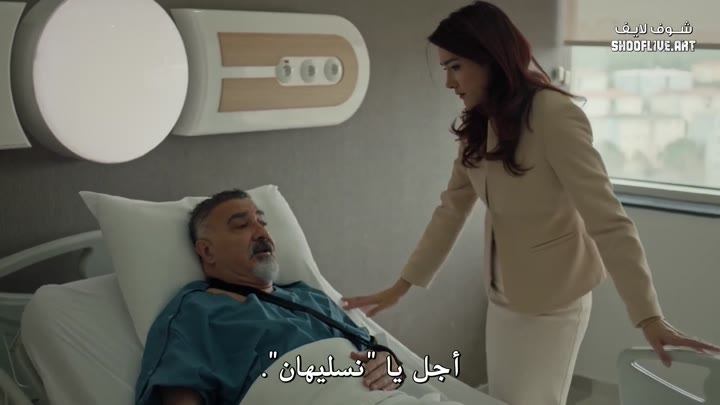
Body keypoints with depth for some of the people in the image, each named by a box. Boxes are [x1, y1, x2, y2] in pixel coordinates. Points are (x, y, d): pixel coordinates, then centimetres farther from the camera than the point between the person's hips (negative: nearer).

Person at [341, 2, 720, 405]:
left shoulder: (555, 115, -23)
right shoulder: (478, 126, 1)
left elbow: (607, 219, -27)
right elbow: (451, 209, 6)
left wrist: (649, 316, -31)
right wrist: (400, 287, 5)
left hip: (553, 303, -7)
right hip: (502, 297, 7)